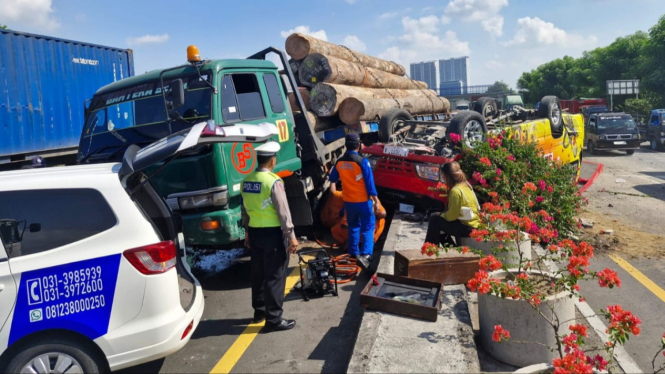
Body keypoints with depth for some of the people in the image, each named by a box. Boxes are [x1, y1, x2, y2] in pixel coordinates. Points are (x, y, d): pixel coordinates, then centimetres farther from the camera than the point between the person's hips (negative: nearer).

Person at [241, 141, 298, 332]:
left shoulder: (247, 181, 5)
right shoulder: (273, 181, -17)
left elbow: (245, 209, 12)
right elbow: (283, 211, -17)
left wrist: (247, 231, 22)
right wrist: (291, 236, -12)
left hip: (254, 232, 7)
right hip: (272, 233, -7)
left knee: (258, 273, 18)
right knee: (275, 276, 1)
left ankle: (259, 311, 32)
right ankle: (273, 319, 7)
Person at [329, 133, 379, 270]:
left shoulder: (339, 162, -1)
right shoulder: (362, 161, -17)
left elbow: (332, 179, 14)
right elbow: (369, 182, -16)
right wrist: (375, 198, -10)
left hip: (348, 201, 5)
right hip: (363, 201, -5)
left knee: (353, 227, 20)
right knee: (368, 228, 2)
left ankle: (353, 253, 27)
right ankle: (365, 254, -13)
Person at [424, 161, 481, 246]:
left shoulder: (456, 190, -22)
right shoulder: (465, 185, 7)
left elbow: (451, 215, -19)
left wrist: (441, 215, 0)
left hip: (468, 228, -10)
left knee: (434, 220, -8)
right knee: (438, 216, 19)